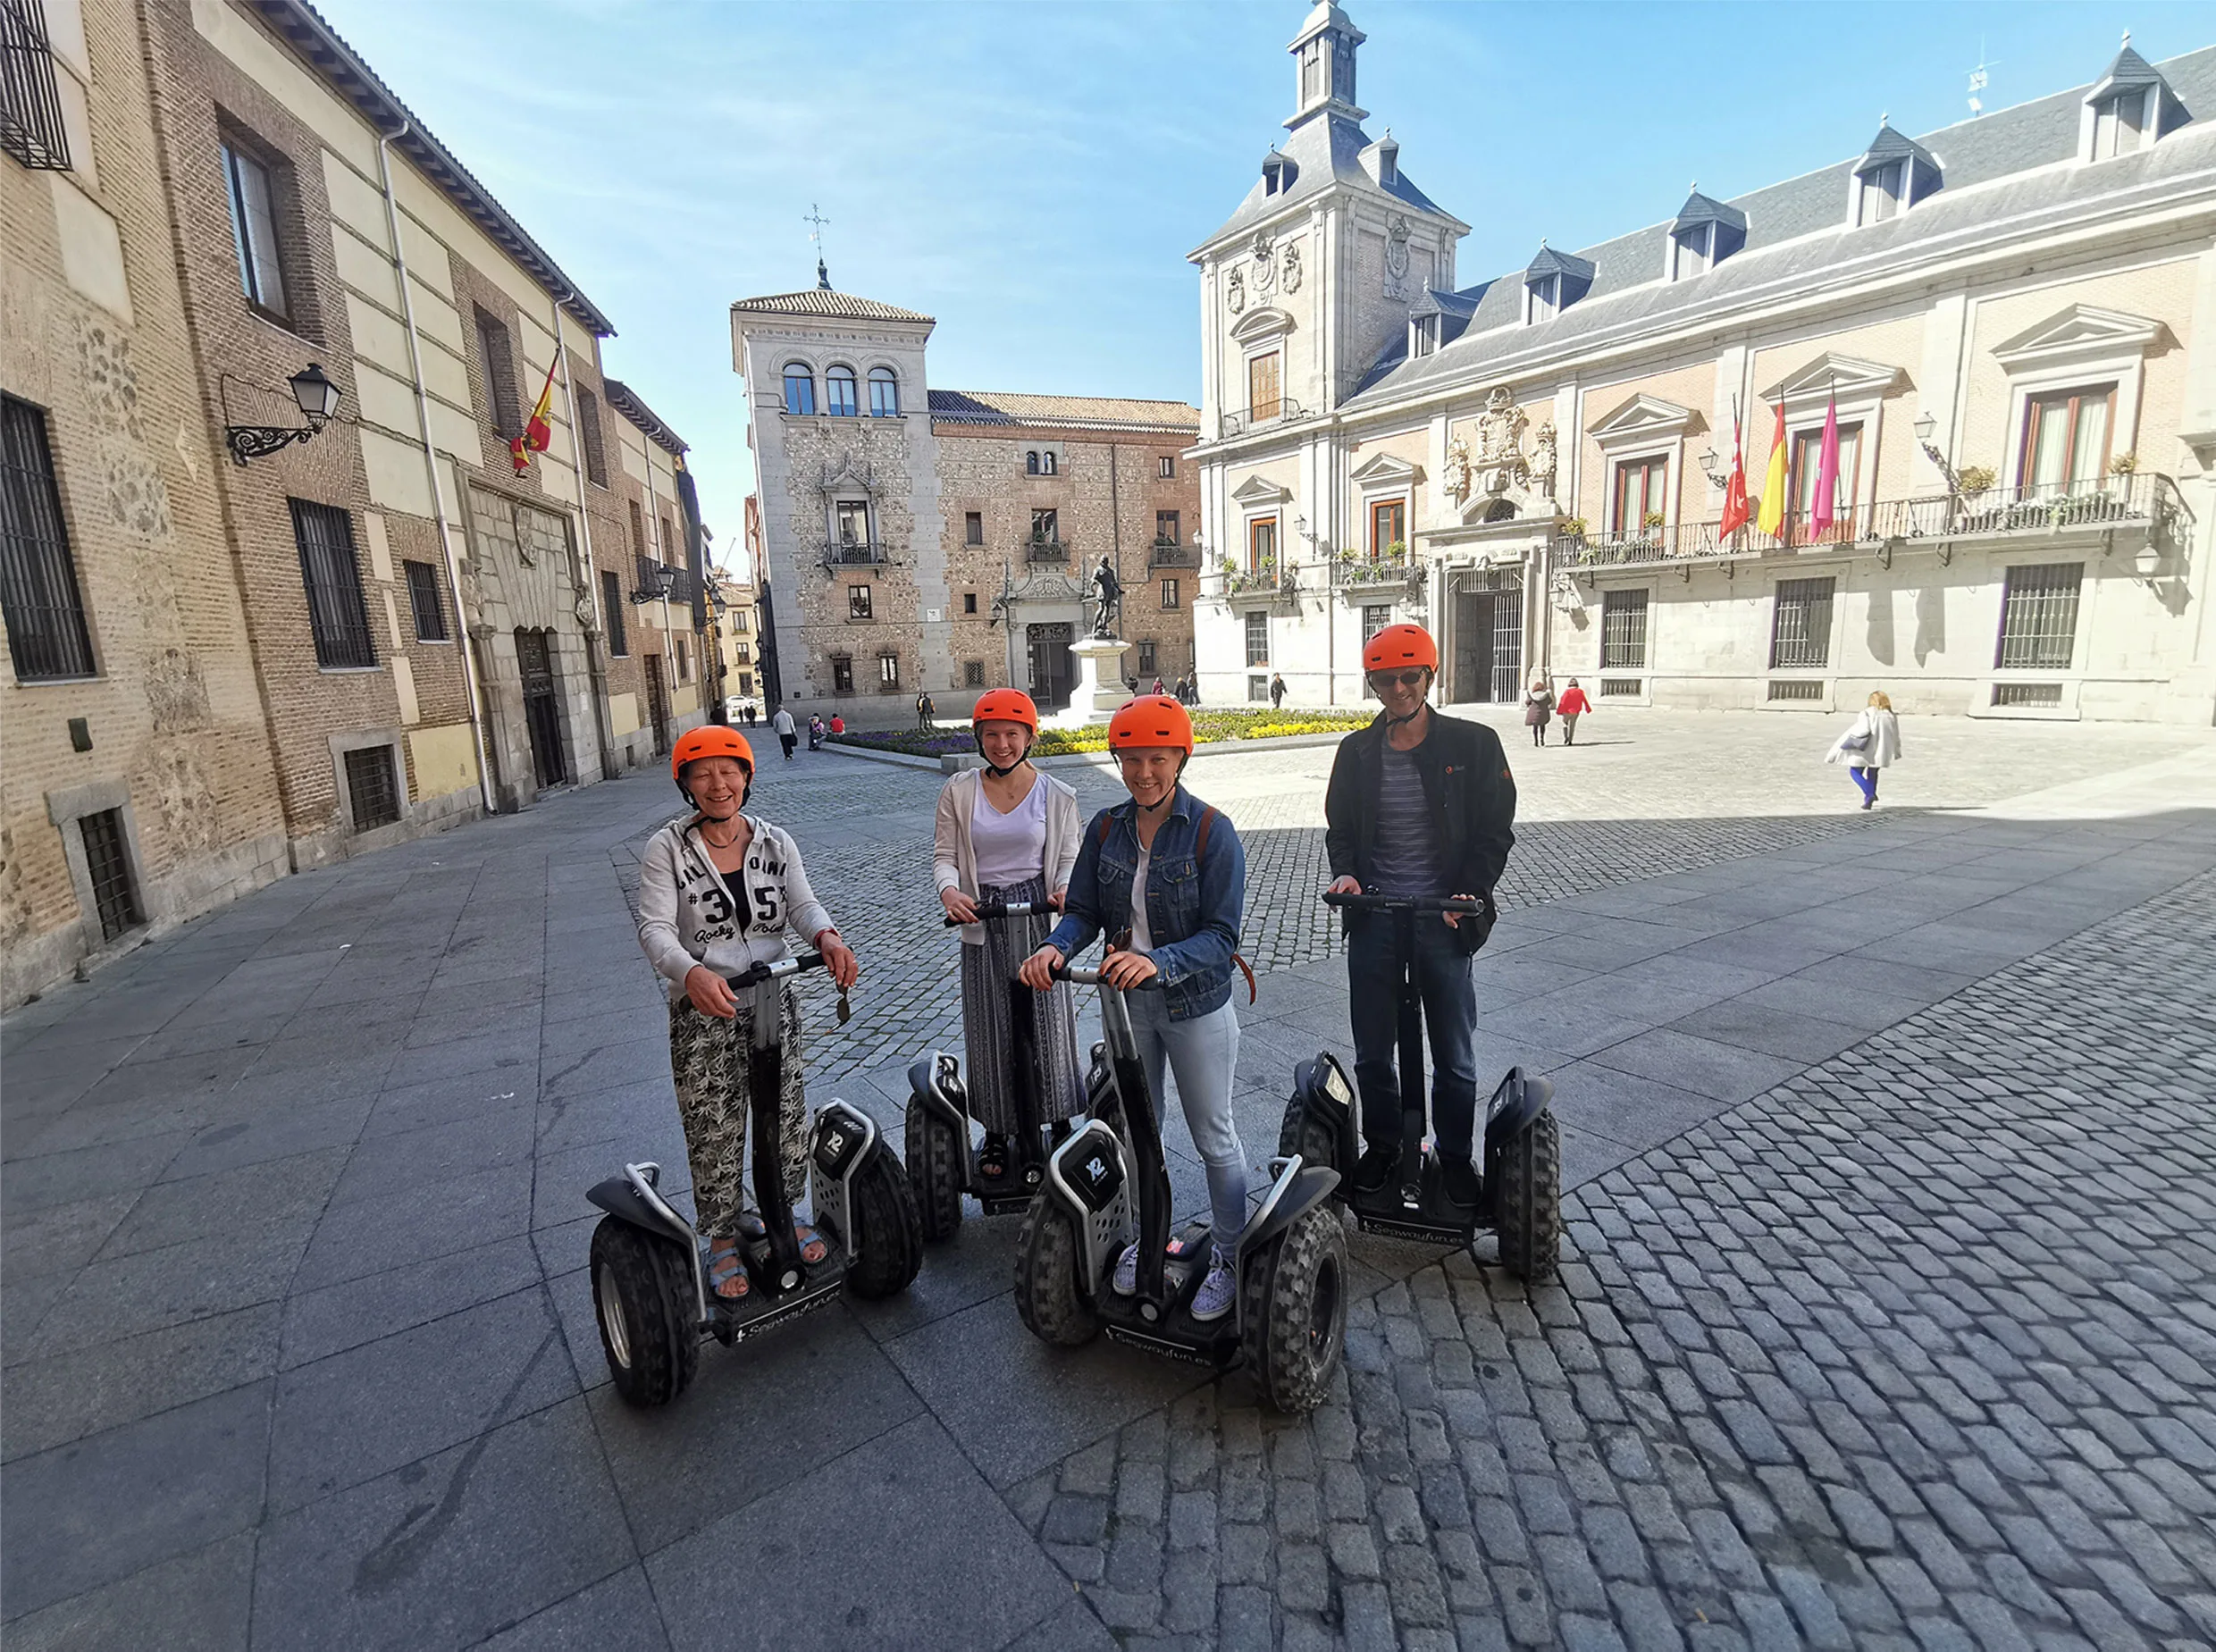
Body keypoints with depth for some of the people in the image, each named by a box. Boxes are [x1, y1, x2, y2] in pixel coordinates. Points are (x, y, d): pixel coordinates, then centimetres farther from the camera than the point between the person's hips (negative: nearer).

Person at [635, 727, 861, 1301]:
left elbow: (802, 904, -8)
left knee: (787, 1120, 14)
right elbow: (655, 929, -17)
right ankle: (723, 1242, 28)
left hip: (773, 1000, 3)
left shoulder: (775, 842, 3)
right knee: (714, 1132, 6)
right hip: (703, 1010, -3)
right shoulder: (666, 849, -7)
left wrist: (826, 937, -32)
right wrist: (692, 973, -38)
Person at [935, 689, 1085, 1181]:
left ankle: (1061, 1124, 23)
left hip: (1039, 916, -1)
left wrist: (1064, 890, -16)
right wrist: (949, 890, -19)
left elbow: (1068, 858, 5)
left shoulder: (1055, 795, 0)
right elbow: (944, 854, 2)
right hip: (983, 917, 1)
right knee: (990, 1030, 8)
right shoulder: (958, 792, 1)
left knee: (1049, 1023, 3)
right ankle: (996, 1134, 25)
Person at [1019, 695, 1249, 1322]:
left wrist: (1157, 961, -38)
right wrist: (1056, 947, -25)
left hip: (1196, 1006, -5)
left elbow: (1220, 936, -22)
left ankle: (1230, 1256, 33)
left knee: (1214, 1137, 12)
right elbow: (1083, 910, -3)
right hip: (1126, 1003, 5)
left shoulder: (1212, 832, -18)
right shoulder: (1106, 828, -3)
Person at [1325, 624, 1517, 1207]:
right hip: (1373, 920, 2)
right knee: (1372, 1053, 13)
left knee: (1455, 1057, 12)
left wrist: (1466, 894, -14)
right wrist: (1345, 872, -6)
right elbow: (1340, 828, 13)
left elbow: (1496, 832, -1)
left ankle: (1454, 1156, 33)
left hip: (1443, 921, -2)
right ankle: (1383, 1145, 34)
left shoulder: (1473, 744, -3)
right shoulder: (1357, 751, 5)